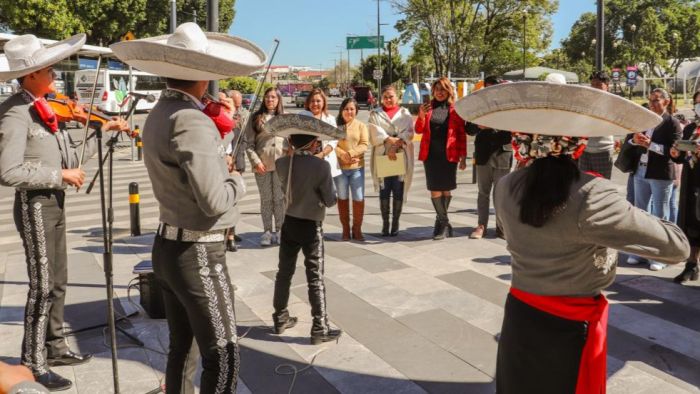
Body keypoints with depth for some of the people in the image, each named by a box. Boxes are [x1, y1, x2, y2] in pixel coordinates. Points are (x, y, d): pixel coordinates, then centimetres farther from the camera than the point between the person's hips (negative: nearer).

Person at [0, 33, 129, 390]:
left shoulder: (42, 109, 9)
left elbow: (68, 157, 12)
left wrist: (102, 131, 10)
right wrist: (59, 175, -23)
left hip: (53, 203, 9)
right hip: (35, 206, -9)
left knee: (57, 282, 17)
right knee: (42, 286, -2)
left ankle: (55, 347, 32)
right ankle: (33, 365, 11)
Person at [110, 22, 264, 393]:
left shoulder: (158, 115, 8)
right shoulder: (192, 121, -20)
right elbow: (214, 202, -23)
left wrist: (217, 162, 0)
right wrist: (236, 180, -5)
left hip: (167, 246, 9)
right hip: (198, 254, -9)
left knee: (182, 349, 19)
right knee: (222, 359, 0)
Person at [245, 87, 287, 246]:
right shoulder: (256, 118, 6)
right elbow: (249, 144, 2)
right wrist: (256, 161, -9)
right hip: (262, 165, 0)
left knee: (280, 198, 4)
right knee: (266, 198, 7)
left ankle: (279, 230, 14)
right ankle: (267, 231, 15)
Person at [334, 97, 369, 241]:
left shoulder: (361, 126, 5)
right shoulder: (335, 125, 2)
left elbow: (365, 144, -4)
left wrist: (351, 153, -17)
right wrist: (343, 155, -19)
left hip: (357, 167, 0)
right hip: (339, 167, 0)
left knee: (359, 198, -1)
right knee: (342, 198, 9)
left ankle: (357, 229, 12)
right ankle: (345, 229, 19)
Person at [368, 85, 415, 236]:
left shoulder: (405, 114, 12)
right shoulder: (375, 114, 12)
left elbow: (408, 133, -2)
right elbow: (375, 134, -3)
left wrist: (395, 146, -16)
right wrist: (390, 140, -18)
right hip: (382, 156, 0)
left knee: (398, 192, 1)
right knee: (384, 192, -1)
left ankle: (395, 223, 10)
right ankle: (385, 223, 7)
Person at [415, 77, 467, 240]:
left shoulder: (455, 109, 2)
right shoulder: (428, 107, 8)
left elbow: (462, 134, 2)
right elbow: (419, 130, 5)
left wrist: (463, 156, -1)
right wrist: (421, 116, -13)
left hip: (449, 155, -2)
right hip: (431, 154, 2)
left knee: (446, 188, 4)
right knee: (435, 189, -1)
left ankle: (441, 220, 20)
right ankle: (445, 223, 8)